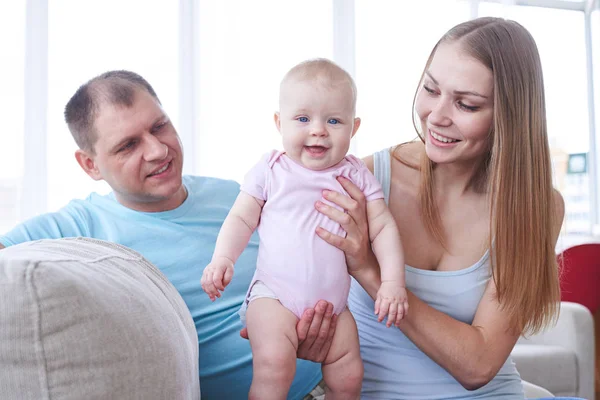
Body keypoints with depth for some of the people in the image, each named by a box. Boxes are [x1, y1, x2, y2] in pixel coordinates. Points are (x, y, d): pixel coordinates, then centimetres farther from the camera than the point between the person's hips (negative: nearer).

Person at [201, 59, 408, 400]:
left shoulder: (357, 176, 4)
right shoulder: (271, 171, 1)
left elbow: (383, 227, 1)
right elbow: (241, 219, 2)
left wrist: (393, 281, -11)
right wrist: (222, 258, -15)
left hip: (333, 302, 3)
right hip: (275, 295, -3)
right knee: (274, 362, -27)